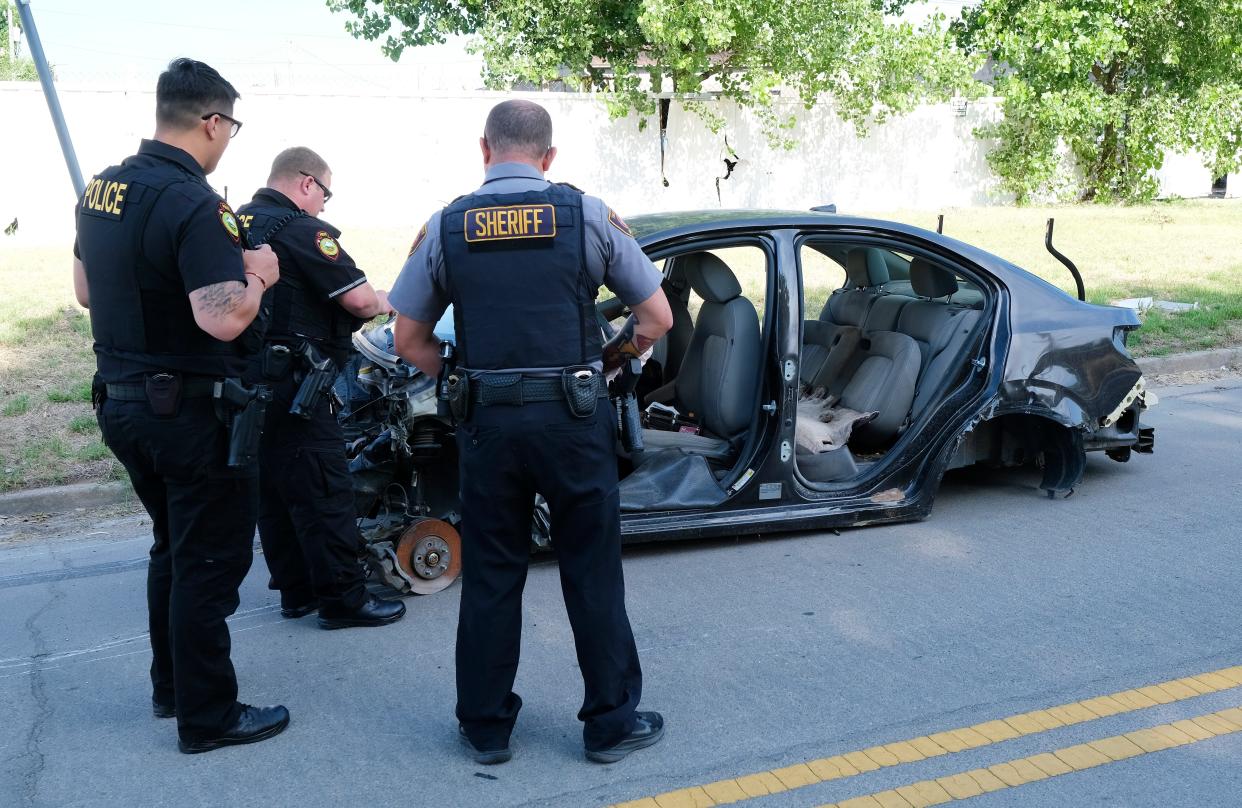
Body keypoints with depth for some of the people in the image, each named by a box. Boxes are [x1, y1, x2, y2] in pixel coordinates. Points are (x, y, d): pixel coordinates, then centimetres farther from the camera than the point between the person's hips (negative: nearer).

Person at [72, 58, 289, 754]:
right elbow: (222, 320, -28)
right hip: (190, 409, -9)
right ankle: (208, 717, 15)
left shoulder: (101, 189, 8)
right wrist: (258, 276, -11)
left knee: (173, 547, 23)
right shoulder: (195, 204, -20)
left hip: (121, 401, 9)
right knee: (210, 563, 3)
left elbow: (86, 290, 17)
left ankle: (171, 686, 36)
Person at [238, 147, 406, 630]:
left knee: (272, 490, 14)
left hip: (243, 383, 9)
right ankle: (343, 598, 4)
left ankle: (296, 590, 24)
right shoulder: (300, 229, -14)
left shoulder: (236, 223, 14)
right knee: (323, 492, -3)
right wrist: (386, 301, 5)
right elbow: (358, 299, -17)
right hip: (290, 386, -9)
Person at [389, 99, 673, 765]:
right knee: (592, 573, 11)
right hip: (574, 418, -1)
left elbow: (409, 341, 5)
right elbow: (657, 319, 2)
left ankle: (485, 726, 26)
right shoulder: (587, 215, -1)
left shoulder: (445, 227, 2)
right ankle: (610, 722, 23)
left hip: (488, 424, 2)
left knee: (490, 576, 14)